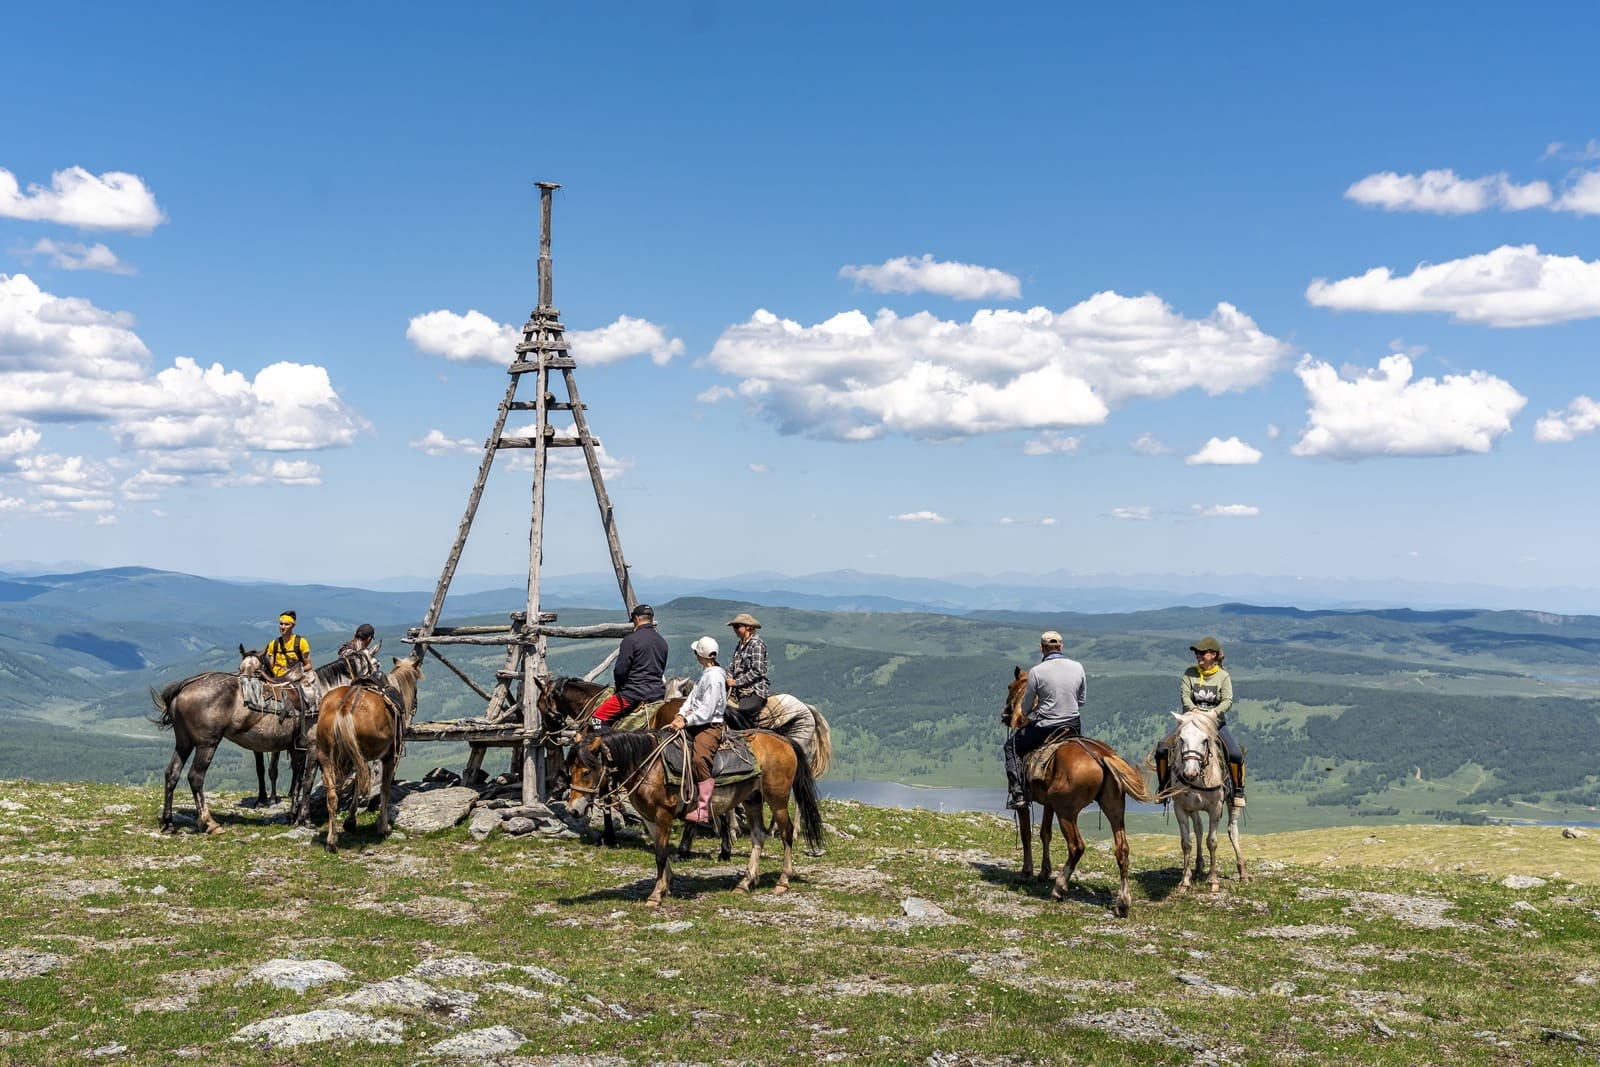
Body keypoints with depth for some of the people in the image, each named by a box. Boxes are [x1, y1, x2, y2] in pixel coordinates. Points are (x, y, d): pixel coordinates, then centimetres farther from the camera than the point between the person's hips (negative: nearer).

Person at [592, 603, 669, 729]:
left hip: (635, 693, -7)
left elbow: (620, 671, -10)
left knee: (599, 716, -1)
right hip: (658, 693, 7)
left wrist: (619, 688, 8)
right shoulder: (662, 641, 11)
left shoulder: (631, 639, -11)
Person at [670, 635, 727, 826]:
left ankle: (704, 811, -30)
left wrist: (686, 721, -18)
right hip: (697, 725, 11)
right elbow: (692, 698, 12)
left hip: (710, 727, -11)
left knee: (699, 759, -27)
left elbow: (706, 711, -17)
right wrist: (681, 716, -4)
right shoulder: (705, 674, 17)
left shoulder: (715, 677, -13)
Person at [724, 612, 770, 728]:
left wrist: (736, 682, -13)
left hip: (754, 691, -9)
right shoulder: (741, 644, 19)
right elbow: (733, 666, 24)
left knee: (734, 712, -30)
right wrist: (729, 678, 2)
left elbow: (757, 671, -15)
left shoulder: (757, 644, -8)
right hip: (739, 691, 9)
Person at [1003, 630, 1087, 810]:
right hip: (1074, 727, 4)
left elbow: (1025, 708, -2)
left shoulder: (1036, 671, -12)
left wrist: (1027, 714, 21)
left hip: (1044, 728, -4)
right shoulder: (1078, 667, 0)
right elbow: (1082, 700, 10)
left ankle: (1017, 795, 7)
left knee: (1012, 745, 18)